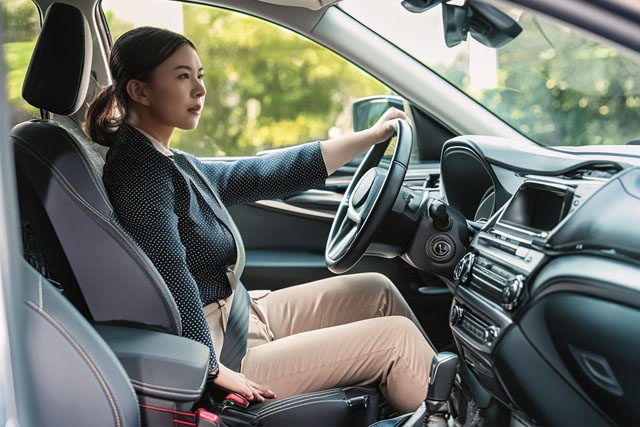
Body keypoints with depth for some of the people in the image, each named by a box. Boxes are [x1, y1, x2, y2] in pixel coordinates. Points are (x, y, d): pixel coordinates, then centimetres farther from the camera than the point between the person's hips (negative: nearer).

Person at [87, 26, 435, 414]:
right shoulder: (141, 169, -21)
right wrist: (215, 371, -24)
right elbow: (172, 279, -30)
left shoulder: (169, 164, 9)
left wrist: (371, 136, 12)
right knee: (396, 337, -6)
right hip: (221, 348, -10)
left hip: (236, 313, 10)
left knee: (376, 290, 12)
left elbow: (259, 175, 10)